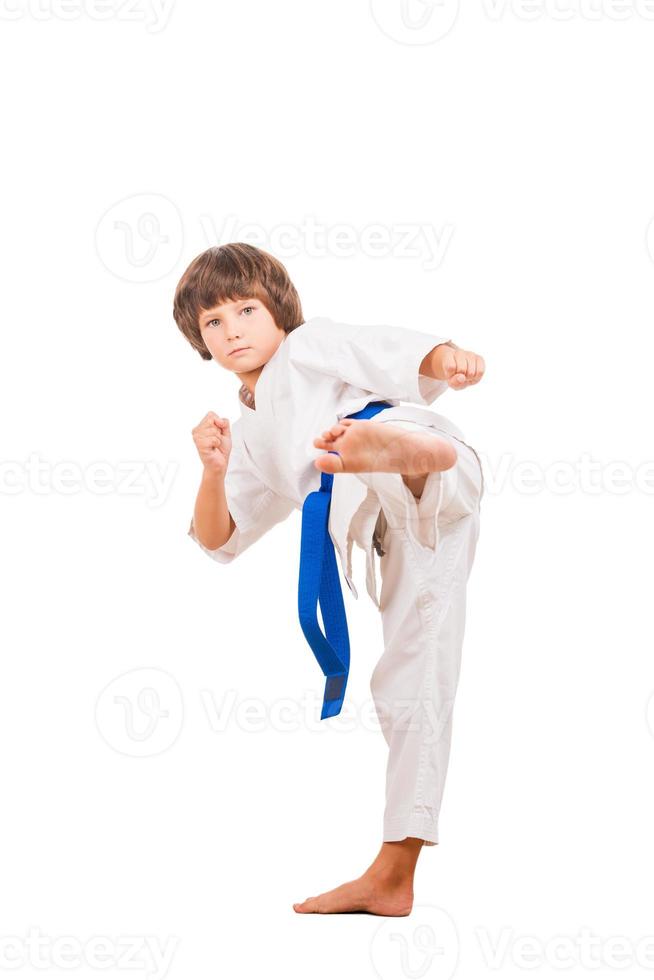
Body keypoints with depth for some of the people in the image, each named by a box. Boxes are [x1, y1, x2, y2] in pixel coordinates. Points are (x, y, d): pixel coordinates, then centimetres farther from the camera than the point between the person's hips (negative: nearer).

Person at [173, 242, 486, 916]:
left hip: (441, 488, -5)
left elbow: (403, 356, 3)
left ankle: (420, 452, -74)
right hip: (401, 543, 6)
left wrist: (447, 359, -22)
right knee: (408, 689, 6)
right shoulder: (253, 435, 37)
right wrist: (214, 469, 10)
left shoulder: (311, 345, 20)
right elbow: (220, 540, 30)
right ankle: (391, 879, 9)